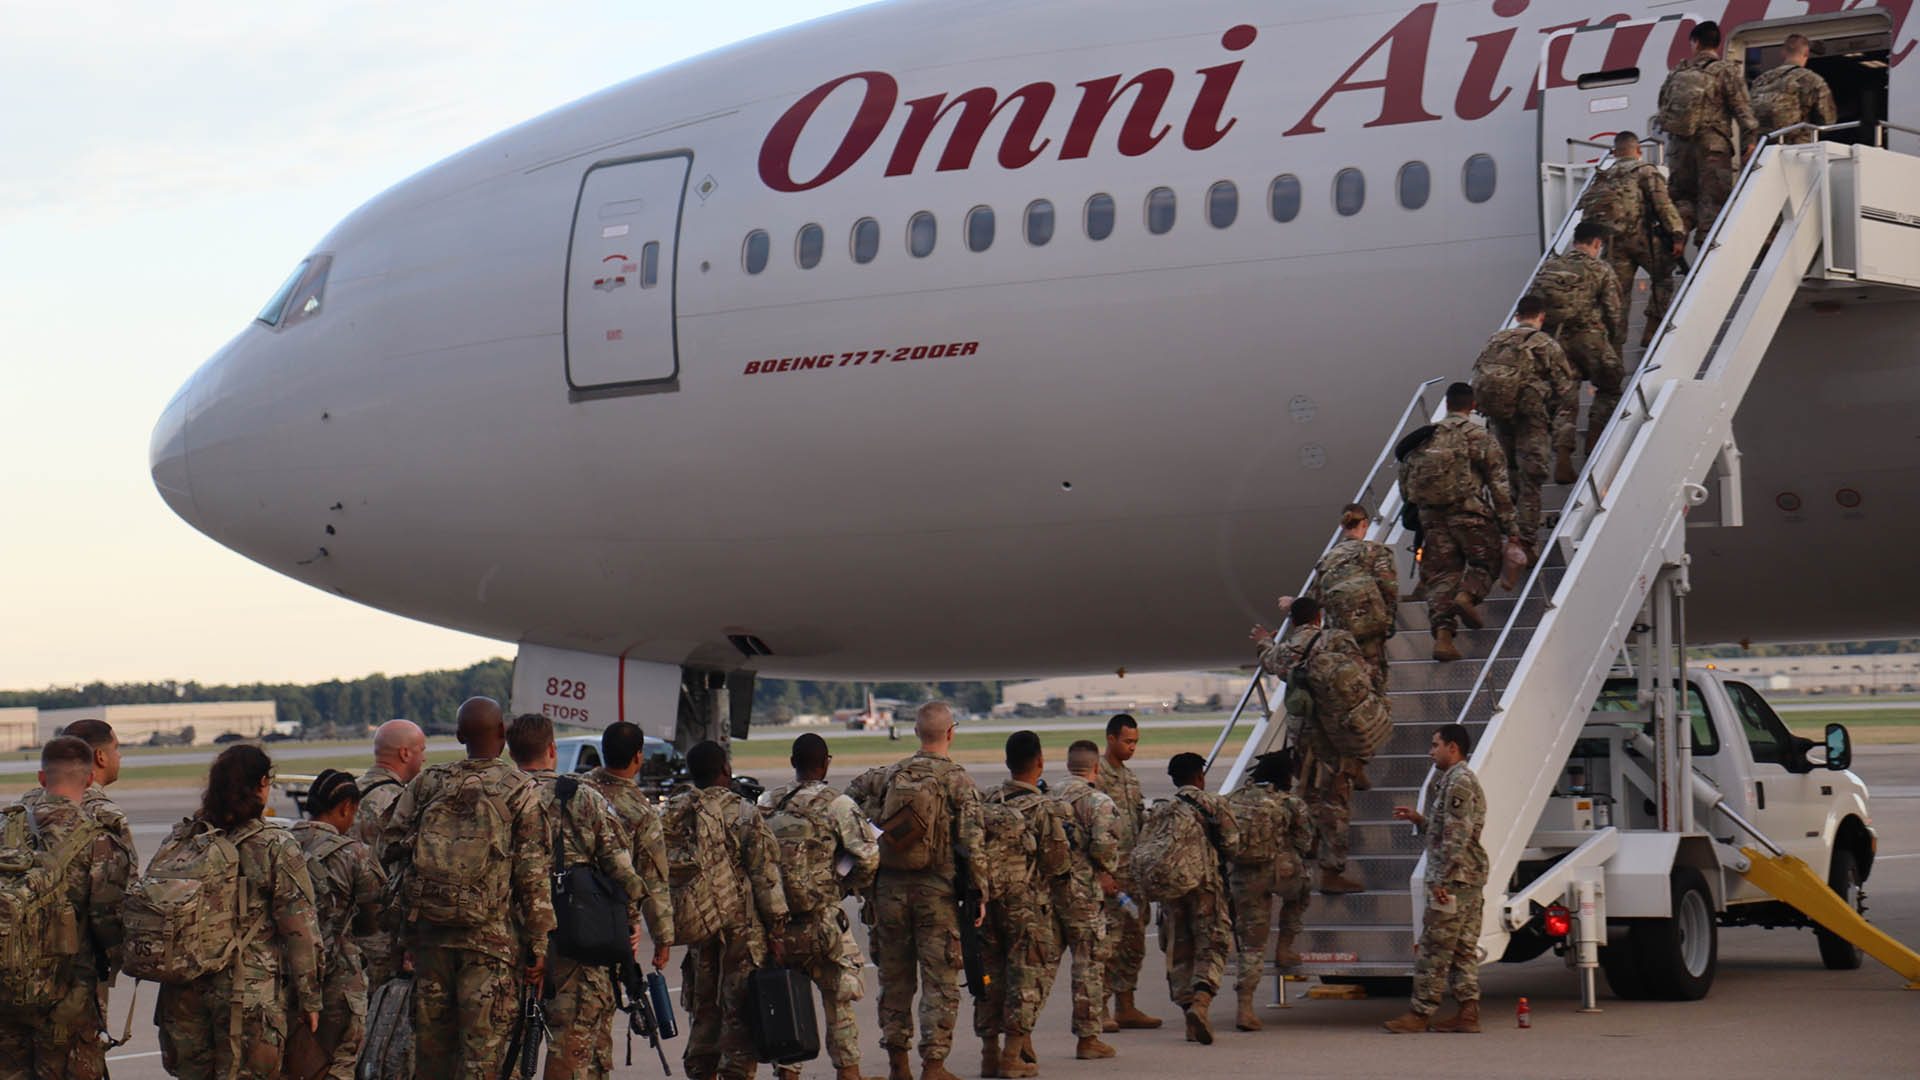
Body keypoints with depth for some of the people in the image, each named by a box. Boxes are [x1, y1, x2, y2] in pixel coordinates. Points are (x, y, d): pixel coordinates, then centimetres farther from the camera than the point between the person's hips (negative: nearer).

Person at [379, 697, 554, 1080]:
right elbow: (533, 873, -6)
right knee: (483, 1049, -3)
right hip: (490, 934, -4)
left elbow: (390, 848, 6)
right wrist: (538, 945, -3)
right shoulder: (522, 790, -3)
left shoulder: (426, 783, 6)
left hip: (427, 931, 4)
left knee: (432, 1041, 13)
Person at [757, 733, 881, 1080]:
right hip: (822, 921, -3)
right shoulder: (836, 805, -8)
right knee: (839, 1002, 7)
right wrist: (847, 885, 6)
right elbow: (868, 857, -12)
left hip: (775, 922, 4)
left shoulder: (766, 804, 5)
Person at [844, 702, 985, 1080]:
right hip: (935, 891, -4)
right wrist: (981, 894, -6)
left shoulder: (888, 775, 5)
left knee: (895, 977, 13)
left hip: (890, 888, 4)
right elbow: (970, 843, -11)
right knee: (940, 981, 3)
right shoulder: (958, 781, -6)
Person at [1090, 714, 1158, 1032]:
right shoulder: (1097, 774, -8)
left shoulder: (1130, 776, 19)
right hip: (1110, 872, -8)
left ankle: (1125, 1007, 16)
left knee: (1134, 941, 10)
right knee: (1108, 939, -10)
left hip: (1134, 871, 8)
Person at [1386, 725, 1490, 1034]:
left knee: (1435, 947, -7)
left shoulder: (1458, 782, -13)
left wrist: (1442, 880, -22)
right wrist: (1419, 819, 18)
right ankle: (1468, 1013, 7)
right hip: (1470, 879, 11)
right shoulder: (1459, 780, 20)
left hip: (1454, 878, -11)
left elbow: (1457, 836, -20)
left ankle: (1420, 1014, -5)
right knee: (1463, 948, 8)